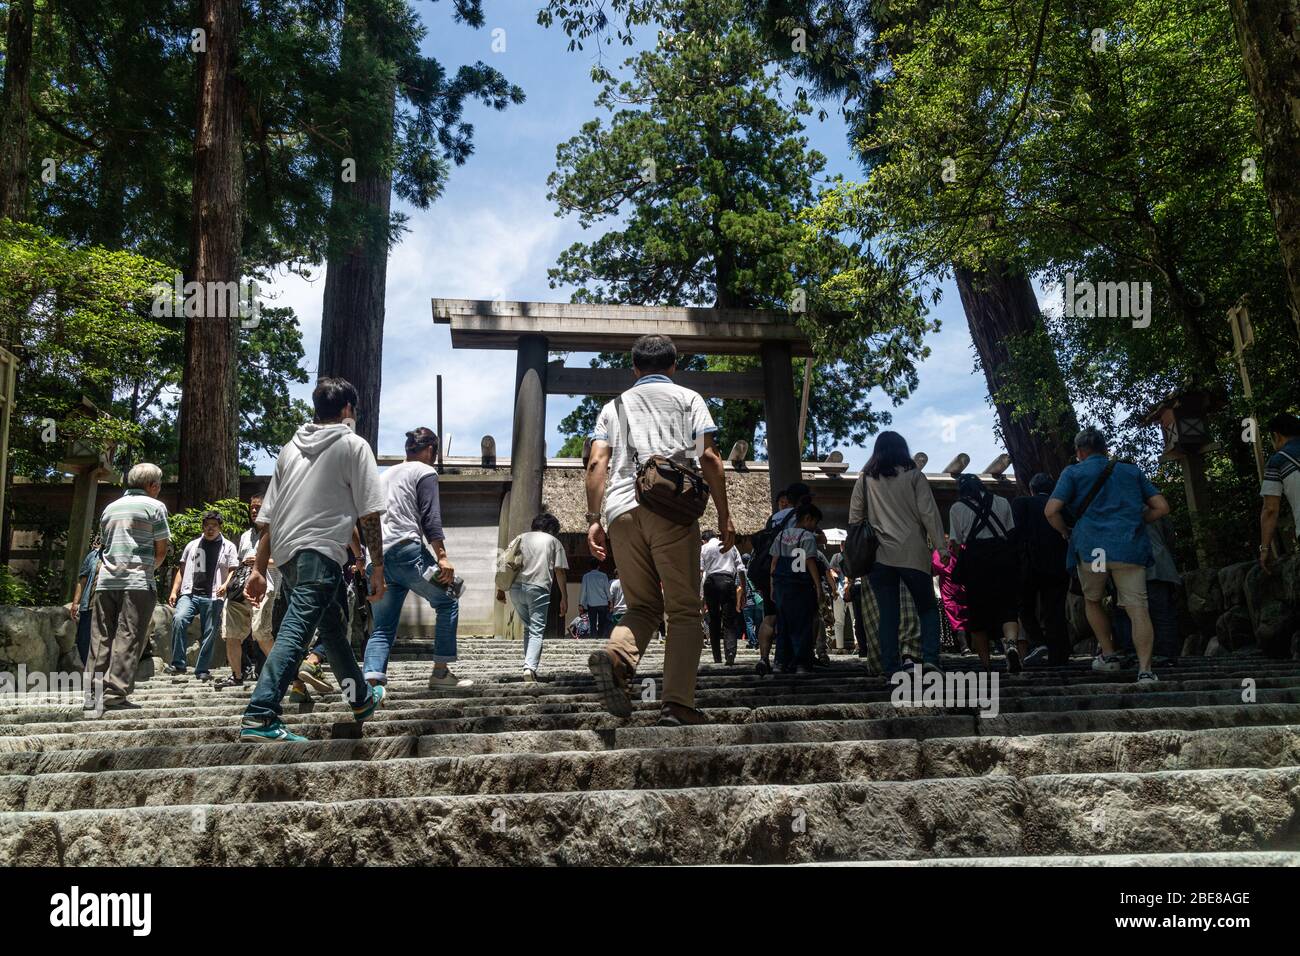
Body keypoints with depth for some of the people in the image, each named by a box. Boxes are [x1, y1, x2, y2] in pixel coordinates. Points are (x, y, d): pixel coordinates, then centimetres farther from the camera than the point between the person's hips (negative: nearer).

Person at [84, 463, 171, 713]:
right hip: (138, 582, -6)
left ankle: (93, 695, 6)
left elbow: (103, 546, 21)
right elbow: (161, 549, 0)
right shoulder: (154, 506, 1)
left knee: (100, 639, 7)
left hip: (106, 581, 6)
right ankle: (115, 694, -9)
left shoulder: (110, 508, 19)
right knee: (128, 639, -5)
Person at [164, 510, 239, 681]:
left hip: (213, 597, -1)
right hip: (189, 593, 1)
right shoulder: (192, 545, 18)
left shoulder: (228, 547, 10)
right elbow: (182, 570, 19)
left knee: (209, 634, -1)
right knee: (178, 619, -23)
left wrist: (226, 585, -16)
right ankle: (178, 664, -16)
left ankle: (202, 670, 10)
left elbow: (233, 570, 3)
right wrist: (174, 591, 9)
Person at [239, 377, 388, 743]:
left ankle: (362, 698, 35)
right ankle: (260, 716, -26)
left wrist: (258, 569, 19)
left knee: (333, 625, 21)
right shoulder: (353, 445, 3)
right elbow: (369, 513, -4)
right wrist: (377, 568, -1)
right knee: (295, 631, -15)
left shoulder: (291, 448, 19)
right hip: (321, 550, -7)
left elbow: (267, 517, 17)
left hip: (285, 555, 7)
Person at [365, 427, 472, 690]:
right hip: (406, 550, -7)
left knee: (383, 627, 6)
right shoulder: (425, 472, 4)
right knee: (447, 602, 6)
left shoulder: (385, 475, 26)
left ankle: (371, 682, -12)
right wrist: (442, 556, -13)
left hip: (378, 557, 7)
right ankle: (440, 672, 3)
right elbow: (430, 518, -8)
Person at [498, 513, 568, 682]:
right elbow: (559, 571, 6)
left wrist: (501, 589, 13)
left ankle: (529, 666, 15)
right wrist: (564, 598, 8)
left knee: (528, 628, 18)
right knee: (536, 631, -4)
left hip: (516, 587, 4)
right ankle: (530, 667, -24)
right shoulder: (554, 542, 14)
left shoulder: (522, 537, 21)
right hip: (539, 589, -3)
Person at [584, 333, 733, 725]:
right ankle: (677, 703, -8)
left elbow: (597, 464, 8)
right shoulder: (687, 399, 16)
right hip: (672, 509, -3)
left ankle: (615, 655, -19)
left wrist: (593, 520, 6)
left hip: (622, 511, 3)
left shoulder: (614, 406, 23)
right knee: (683, 609, 1)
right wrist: (724, 516, 6)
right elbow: (709, 458, 3)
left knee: (642, 606, 11)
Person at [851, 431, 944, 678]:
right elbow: (928, 513, -4)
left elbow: (854, 517, 9)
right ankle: (930, 658, -7)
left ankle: (890, 669, 2)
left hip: (878, 555, 2)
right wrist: (941, 546, -3)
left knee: (888, 614, 6)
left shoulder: (865, 479, 8)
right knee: (928, 608, 10)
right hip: (912, 553, -2)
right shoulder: (913, 475, 2)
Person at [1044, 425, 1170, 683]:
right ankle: (1145, 670, -12)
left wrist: (1067, 532, 14)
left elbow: (1051, 511, -4)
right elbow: (1162, 507, 15)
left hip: (1091, 548, -1)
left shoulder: (1073, 473, 9)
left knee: (1092, 601, 21)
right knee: (1137, 608, -3)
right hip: (1130, 549, 2)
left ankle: (1109, 655, 21)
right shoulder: (1132, 472, 19)